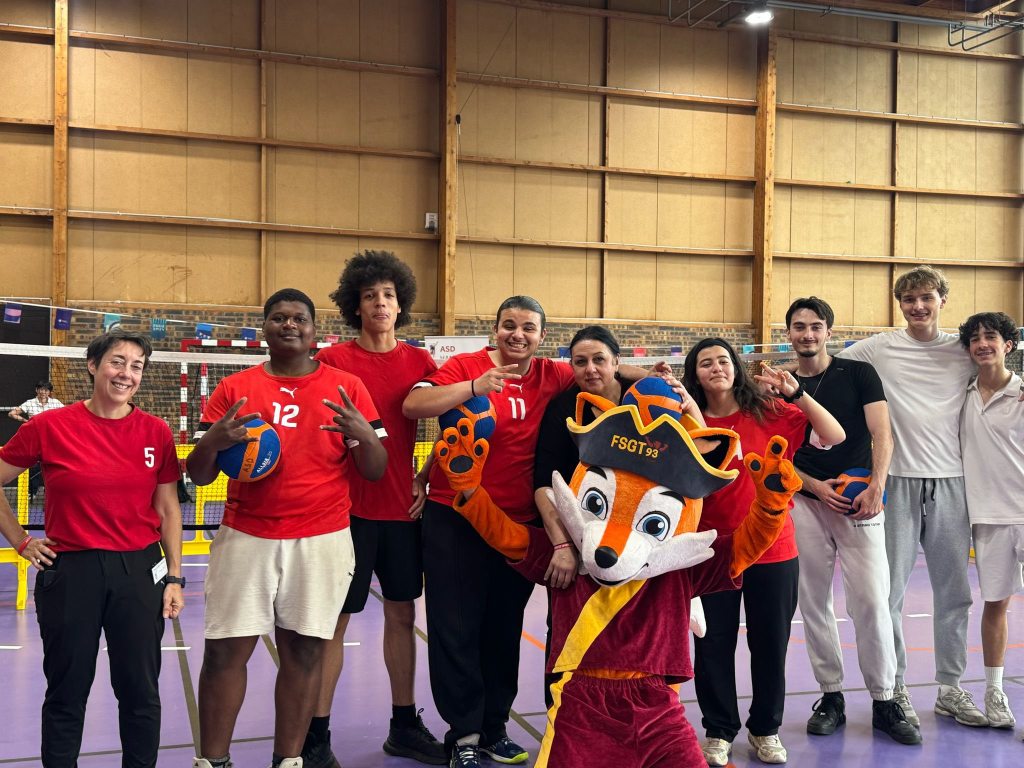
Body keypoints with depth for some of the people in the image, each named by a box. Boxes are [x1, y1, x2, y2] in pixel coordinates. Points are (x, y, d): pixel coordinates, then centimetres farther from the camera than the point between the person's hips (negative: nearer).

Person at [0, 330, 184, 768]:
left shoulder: (156, 432, -1)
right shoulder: (49, 427, -6)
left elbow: (168, 510, 5)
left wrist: (174, 576, 2)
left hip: (140, 572, 1)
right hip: (69, 572, -1)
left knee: (141, 693, 9)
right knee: (66, 694, 11)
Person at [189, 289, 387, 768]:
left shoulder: (347, 388, 5)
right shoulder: (233, 389, 6)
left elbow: (376, 471, 3)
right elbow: (198, 474, 6)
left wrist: (363, 435, -18)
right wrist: (213, 442, -16)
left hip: (322, 540, 0)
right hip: (245, 538, 0)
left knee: (304, 652, 5)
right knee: (225, 652, 0)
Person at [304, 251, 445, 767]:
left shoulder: (420, 362, 6)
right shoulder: (332, 361, -4)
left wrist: (426, 477, 1)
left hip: (404, 509, 4)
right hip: (348, 509, -4)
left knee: (402, 614, 12)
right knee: (335, 618, 2)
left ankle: (404, 726, 26)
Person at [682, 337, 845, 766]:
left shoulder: (771, 412, -2)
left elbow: (835, 437, -7)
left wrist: (797, 393, -17)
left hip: (774, 551, 0)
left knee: (770, 644, 10)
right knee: (713, 645, 7)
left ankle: (765, 729, 29)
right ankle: (718, 732, 24)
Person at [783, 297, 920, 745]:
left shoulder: (858, 373, 3)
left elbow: (881, 434, -5)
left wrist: (876, 487, -20)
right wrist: (816, 486, -10)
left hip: (859, 503, -2)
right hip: (804, 503, 3)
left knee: (871, 602, -6)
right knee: (813, 602, 5)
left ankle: (884, 702, 8)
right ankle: (831, 697, 18)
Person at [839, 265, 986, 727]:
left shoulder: (964, 350, 6)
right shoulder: (876, 349, 1)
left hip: (950, 482, 2)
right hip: (898, 481, -2)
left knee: (954, 591, 10)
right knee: (891, 591, 1)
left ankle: (950, 689, 24)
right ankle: (894, 689, 15)